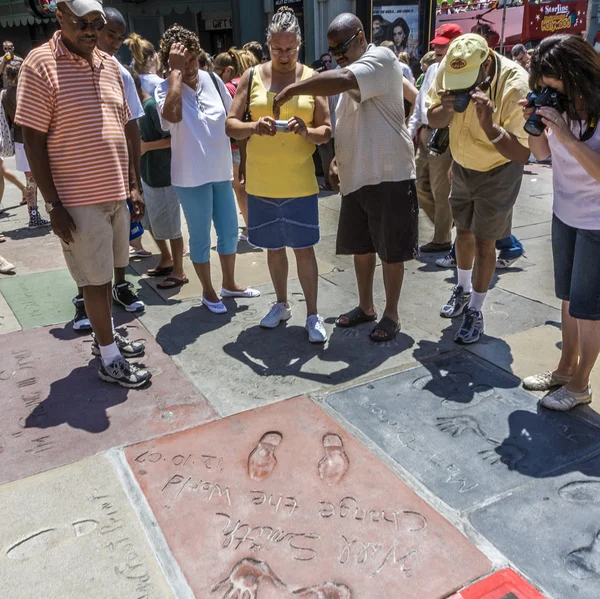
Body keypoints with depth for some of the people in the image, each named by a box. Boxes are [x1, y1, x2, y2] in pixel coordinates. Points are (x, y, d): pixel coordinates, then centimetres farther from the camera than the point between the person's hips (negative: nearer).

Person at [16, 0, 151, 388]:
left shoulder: (109, 64, 8)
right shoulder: (41, 63, -10)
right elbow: (33, 140, -12)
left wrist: (133, 185, 10)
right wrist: (53, 203, -15)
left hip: (115, 192, 6)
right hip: (78, 198, -6)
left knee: (106, 272, 18)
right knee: (95, 278, 3)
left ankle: (106, 335, 36)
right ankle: (109, 359, 16)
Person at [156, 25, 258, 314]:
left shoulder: (213, 80, 2)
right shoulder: (164, 89, -11)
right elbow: (172, 115, -35)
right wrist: (177, 71, -28)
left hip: (221, 171, 5)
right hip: (191, 176, -5)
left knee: (229, 231, 14)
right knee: (200, 237, 7)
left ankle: (229, 284, 33)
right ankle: (208, 292, 24)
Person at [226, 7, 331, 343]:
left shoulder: (312, 79, 0)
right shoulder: (252, 78, 2)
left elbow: (326, 132, -1)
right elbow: (230, 126, -1)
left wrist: (306, 131, -23)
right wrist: (254, 127, -22)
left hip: (300, 183, -2)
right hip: (261, 184, 2)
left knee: (304, 248, 2)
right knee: (273, 247, 14)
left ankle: (313, 314, 14)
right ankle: (282, 304, 32)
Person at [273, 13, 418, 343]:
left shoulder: (381, 58, -11)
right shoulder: (352, 75, 17)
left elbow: (341, 81, -31)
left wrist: (291, 90, -24)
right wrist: (337, 161, 11)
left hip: (389, 176, -8)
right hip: (357, 177, 9)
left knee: (391, 251, 2)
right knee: (360, 247, 15)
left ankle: (391, 314, 17)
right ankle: (366, 306, 31)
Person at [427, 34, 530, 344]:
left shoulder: (515, 84, -33)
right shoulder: (448, 69, -20)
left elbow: (523, 153, -33)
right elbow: (433, 119, -7)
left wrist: (489, 125, -49)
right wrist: (445, 109, -30)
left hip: (498, 171, -4)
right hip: (462, 165, 5)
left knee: (484, 242, 1)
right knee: (463, 231, 18)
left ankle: (475, 310, 17)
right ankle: (463, 289, 41)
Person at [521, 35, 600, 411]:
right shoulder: (560, 106, -3)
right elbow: (542, 154, 8)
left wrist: (565, 133, -33)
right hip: (565, 215, 7)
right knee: (568, 298, 17)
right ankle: (565, 368, 32)